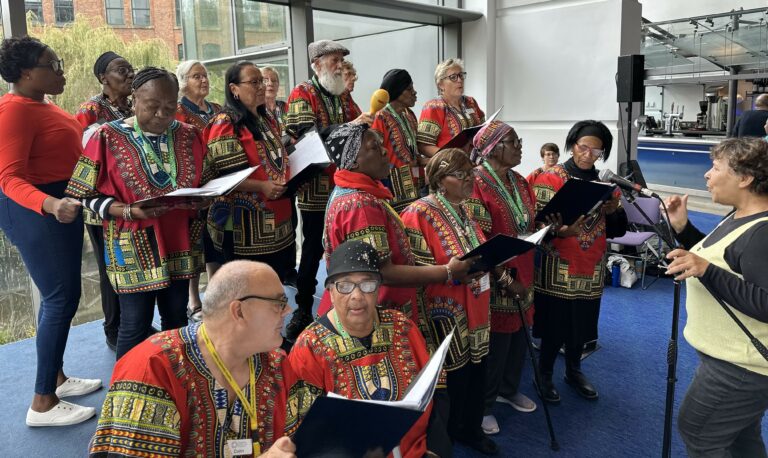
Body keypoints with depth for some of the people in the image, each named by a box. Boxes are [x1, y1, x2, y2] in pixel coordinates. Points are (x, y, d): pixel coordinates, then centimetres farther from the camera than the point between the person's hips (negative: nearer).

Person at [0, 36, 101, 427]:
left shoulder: (41, 105, 10)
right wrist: (51, 205, -44)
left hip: (60, 207, 10)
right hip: (36, 213, -10)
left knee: (59, 295, 15)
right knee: (62, 298, -8)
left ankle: (56, 377, 28)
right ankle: (43, 404, 1)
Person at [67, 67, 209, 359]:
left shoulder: (188, 136, 4)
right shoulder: (108, 137, -8)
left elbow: (204, 184, 12)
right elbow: (90, 195, -7)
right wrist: (130, 211, -23)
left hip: (179, 242, 4)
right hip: (134, 246, -4)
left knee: (177, 318, 14)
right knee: (136, 324, 1)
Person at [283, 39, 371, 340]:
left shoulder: (343, 96, 14)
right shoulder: (301, 94, -6)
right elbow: (307, 132, -21)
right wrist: (349, 126, -30)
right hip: (316, 188, -6)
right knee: (314, 248, 2)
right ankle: (303, 308, 16)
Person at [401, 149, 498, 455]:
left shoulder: (466, 209, 9)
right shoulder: (419, 214, -17)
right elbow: (415, 271, -20)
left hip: (474, 308, 8)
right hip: (445, 314, -7)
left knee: (476, 371, 17)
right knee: (453, 378, 4)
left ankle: (471, 429, 40)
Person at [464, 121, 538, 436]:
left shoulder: (519, 182, 10)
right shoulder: (476, 184, -17)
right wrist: (505, 278, -22)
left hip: (522, 275, 8)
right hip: (494, 281, -8)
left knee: (518, 336, 18)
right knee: (495, 342, 3)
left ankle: (508, 390, 41)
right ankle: (483, 404, 23)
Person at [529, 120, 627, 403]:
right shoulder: (551, 179, -8)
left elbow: (618, 230, 8)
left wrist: (613, 212, -12)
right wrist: (561, 231, -33)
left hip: (590, 268, 5)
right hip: (558, 268, -5)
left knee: (582, 322, 15)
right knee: (555, 322, 2)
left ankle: (574, 371, 36)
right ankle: (544, 375, 22)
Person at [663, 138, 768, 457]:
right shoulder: (740, 217, 5)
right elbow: (717, 259, 16)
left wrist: (706, 271, -36)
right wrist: (682, 229, 2)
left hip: (740, 368, -10)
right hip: (737, 360, 10)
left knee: (695, 431, 5)